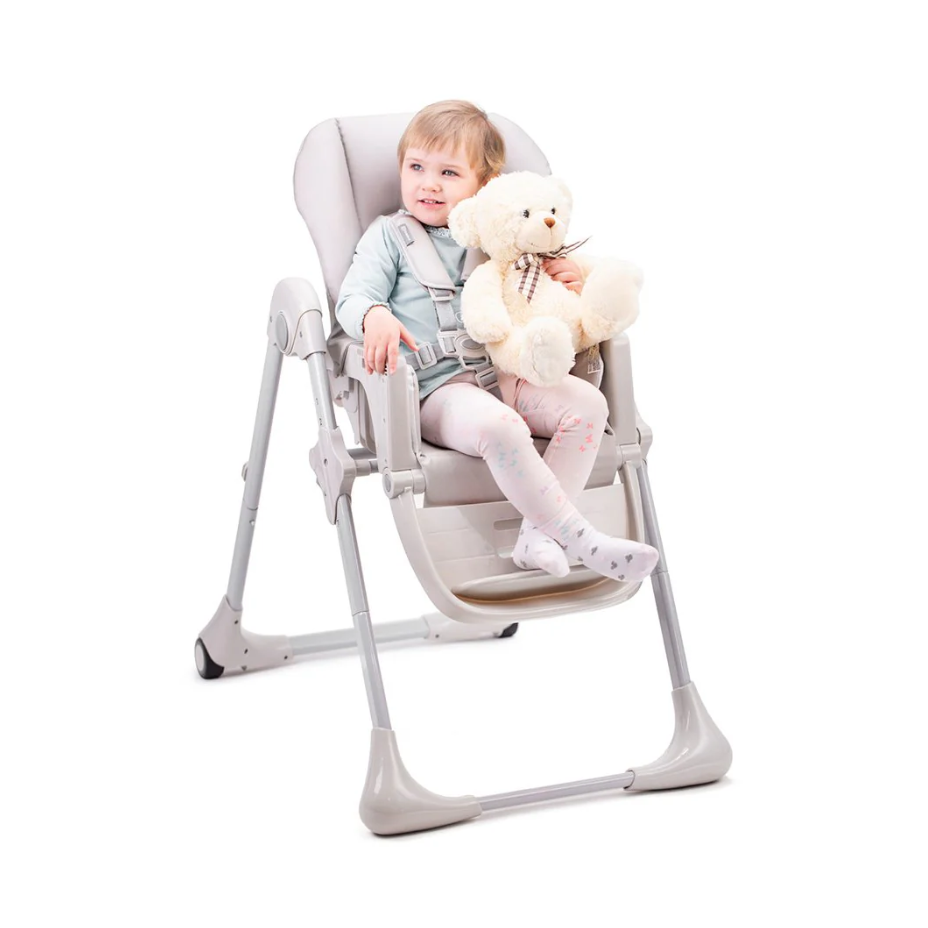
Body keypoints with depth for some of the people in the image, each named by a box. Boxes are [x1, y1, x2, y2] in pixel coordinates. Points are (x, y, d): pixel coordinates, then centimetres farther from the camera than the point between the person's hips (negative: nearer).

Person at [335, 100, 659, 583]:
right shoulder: (389, 234, 8)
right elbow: (352, 298, -4)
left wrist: (570, 285, 6)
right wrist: (375, 317, -29)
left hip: (505, 374, 5)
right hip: (436, 388, -5)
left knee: (587, 403, -20)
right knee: (499, 426, -36)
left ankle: (538, 534, -26)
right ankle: (582, 539, -32)